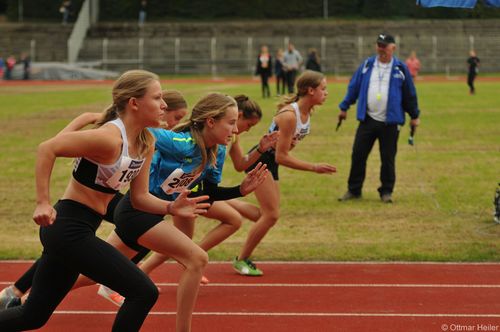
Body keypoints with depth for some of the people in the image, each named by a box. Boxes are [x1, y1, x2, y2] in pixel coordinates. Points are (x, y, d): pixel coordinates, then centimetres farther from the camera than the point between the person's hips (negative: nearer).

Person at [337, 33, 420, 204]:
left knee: (388, 158, 4)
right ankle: (353, 190, 12)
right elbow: (354, 87, 8)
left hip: (390, 122, -2)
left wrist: (414, 115, 7)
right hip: (368, 119, 2)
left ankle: (386, 191, 16)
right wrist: (344, 107, 9)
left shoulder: (400, 68, -1)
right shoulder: (367, 65, 5)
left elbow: (410, 93, 5)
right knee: (358, 155, 2)